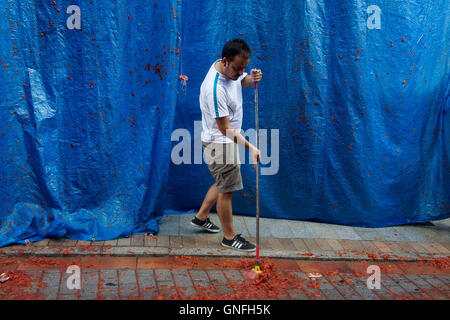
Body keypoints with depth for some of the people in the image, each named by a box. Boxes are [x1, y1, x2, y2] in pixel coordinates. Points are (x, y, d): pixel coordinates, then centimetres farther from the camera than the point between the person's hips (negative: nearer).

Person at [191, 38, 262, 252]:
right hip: (220, 144, -10)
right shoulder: (215, 89, -31)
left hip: (228, 141, 10)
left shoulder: (232, 69, -5)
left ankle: (201, 217, 40)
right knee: (226, 190, 1)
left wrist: (252, 78, -8)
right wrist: (250, 147, -34)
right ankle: (229, 237, 15)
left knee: (223, 184, 23)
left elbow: (242, 81, 17)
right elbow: (226, 129, -29)